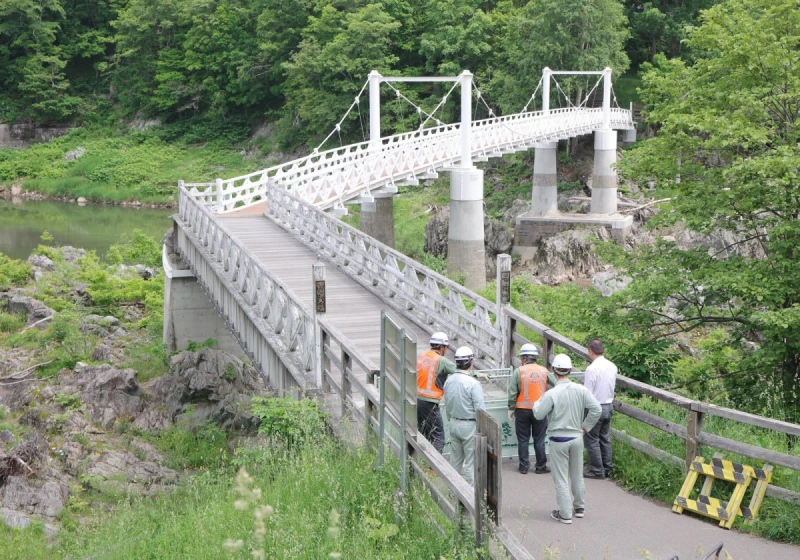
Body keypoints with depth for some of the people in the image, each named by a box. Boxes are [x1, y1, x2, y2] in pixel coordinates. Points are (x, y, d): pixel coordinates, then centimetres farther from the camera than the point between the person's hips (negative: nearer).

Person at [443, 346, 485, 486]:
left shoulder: (449, 381, 2)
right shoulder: (473, 383, -20)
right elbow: (480, 408, -18)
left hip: (453, 423, 7)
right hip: (470, 425, -7)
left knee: (455, 459, 15)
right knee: (471, 461, 1)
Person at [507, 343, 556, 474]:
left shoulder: (518, 371, -8)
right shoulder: (544, 371, 0)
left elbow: (512, 393, -9)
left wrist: (511, 409, 3)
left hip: (522, 410, -1)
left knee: (523, 439, 9)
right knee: (539, 439, 9)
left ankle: (524, 466, 12)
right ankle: (540, 467, 13)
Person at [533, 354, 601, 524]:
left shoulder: (551, 394, -19)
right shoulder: (580, 390, -7)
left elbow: (538, 414, -11)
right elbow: (596, 409, -7)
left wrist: (537, 403, 10)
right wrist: (585, 426, 5)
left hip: (558, 440, -4)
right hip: (577, 437, 4)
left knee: (561, 478, 5)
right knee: (577, 475, 20)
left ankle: (565, 514, 9)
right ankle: (579, 507, 33)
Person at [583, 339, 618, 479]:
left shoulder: (592, 369, -21)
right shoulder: (612, 367, 2)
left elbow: (587, 393, -19)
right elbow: (613, 387, 11)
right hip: (609, 405, 7)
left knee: (592, 439, 2)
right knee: (605, 438, 17)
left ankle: (597, 470, 4)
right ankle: (607, 467, 23)